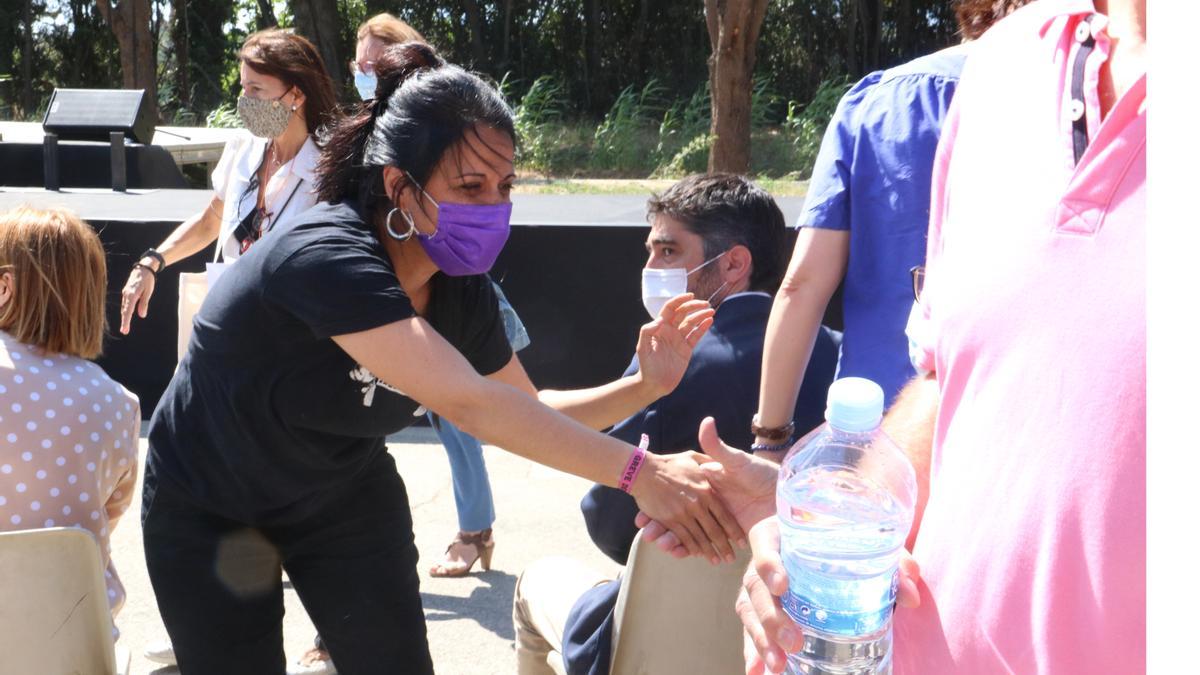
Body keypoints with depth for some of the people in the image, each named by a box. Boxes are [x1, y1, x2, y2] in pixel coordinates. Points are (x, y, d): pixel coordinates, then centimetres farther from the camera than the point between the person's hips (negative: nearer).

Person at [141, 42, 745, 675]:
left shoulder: (462, 288, -14)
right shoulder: (325, 256, -36)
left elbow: (526, 411, -3)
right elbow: (468, 403, -45)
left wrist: (645, 386, -19)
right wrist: (638, 471, -48)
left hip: (345, 493, 5)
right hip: (209, 507, -4)